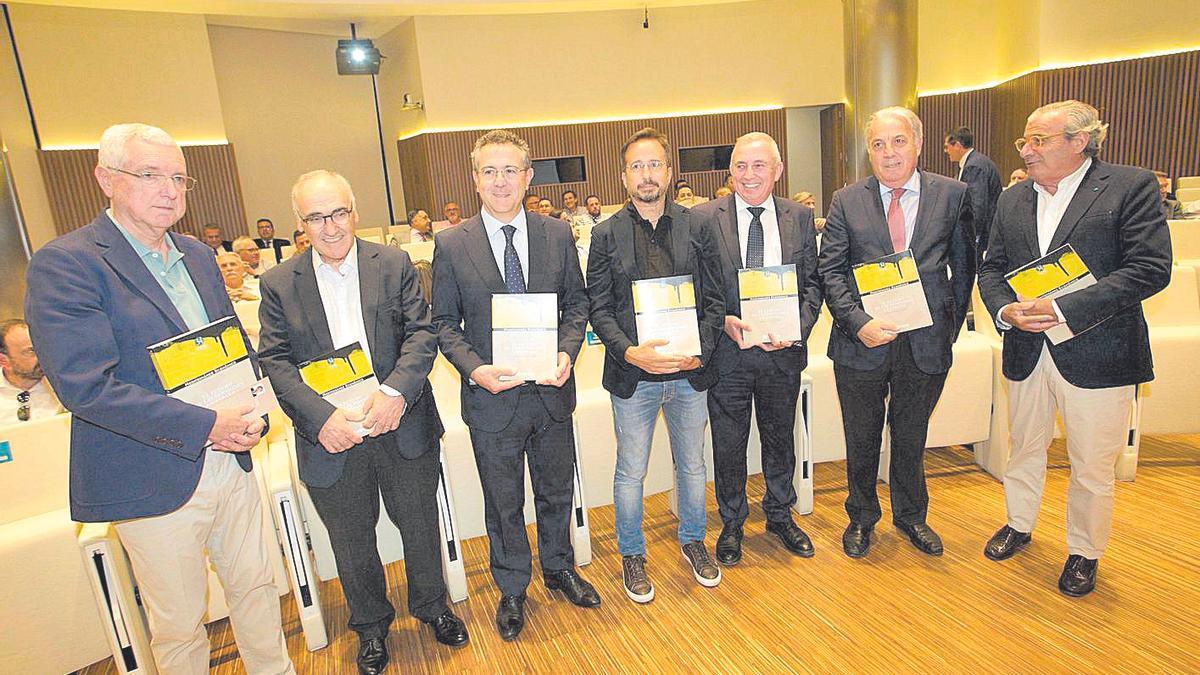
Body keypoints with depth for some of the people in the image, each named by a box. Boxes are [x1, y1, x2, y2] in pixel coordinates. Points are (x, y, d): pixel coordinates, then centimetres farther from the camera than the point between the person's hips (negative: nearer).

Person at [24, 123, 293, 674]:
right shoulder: (64, 264, -13)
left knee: (255, 585, 20)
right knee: (179, 624, 14)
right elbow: (84, 384, -21)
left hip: (231, 461, 6)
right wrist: (203, 426, -23)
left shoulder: (198, 256, 8)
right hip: (155, 480, -6)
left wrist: (250, 413, -4)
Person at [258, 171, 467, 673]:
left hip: (402, 426, 0)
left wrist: (395, 392, -23)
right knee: (352, 543, 18)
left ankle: (432, 606, 44)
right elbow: (276, 363, -6)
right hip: (330, 438, 1)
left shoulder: (394, 264, -3)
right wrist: (322, 418, -20)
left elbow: (422, 332, -8)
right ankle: (371, 626, 43)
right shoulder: (278, 284, -2)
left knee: (420, 526, 18)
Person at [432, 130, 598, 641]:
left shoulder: (558, 235, 0)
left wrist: (567, 351, -13)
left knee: (556, 492, 20)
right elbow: (444, 323, -2)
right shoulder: (452, 245, -6)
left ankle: (558, 568, 46)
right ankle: (512, 589, 39)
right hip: (492, 396, -2)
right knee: (504, 504, 15)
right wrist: (474, 368, -18)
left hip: (551, 391, 2)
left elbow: (576, 303, 5)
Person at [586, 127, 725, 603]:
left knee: (692, 465, 19)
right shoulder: (606, 235, -3)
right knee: (631, 473, 12)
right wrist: (630, 351, -19)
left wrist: (701, 350, -13)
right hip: (632, 374, -1)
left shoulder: (696, 228, 1)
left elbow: (715, 299, 2)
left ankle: (693, 541, 43)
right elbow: (599, 309, -4)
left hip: (689, 371, 2)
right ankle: (632, 554, 35)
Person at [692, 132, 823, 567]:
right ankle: (732, 523, 33)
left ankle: (780, 515, 41)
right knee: (728, 445, 11)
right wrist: (724, 321, -20)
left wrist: (797, 327, -12)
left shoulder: (800, 217, 3)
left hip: (783, 351, 3)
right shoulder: (703, 218, -6)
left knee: (781, 439, 19)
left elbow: (812, 282, 5)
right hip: (727, 351, -2)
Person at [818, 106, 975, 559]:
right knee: (861, 440, 14)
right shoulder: (846, 201, -1)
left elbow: (963, 266, 8)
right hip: (862, 342, 0)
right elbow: (831, 271, -4)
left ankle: (911, 516, 41)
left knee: (911, 438, 18)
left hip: (926, 345, 1)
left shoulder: (953, 195, 2)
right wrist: (858, 322, -16)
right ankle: (861, 518, 35)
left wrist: (950, 326, 3)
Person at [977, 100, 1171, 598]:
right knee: (1025, 449, 20)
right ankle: (1019, 524, 41)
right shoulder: (1013, 201, 8)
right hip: (1026, 351, 5)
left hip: (1096, 354, -4)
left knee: (1092, 467, 10)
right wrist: (1003, 309, -11)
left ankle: (1084, 552, 31)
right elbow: (991, 268, 10)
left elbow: (1151, 268, -15)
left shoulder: (1131, 187, -8)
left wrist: (1064, 309, -23)